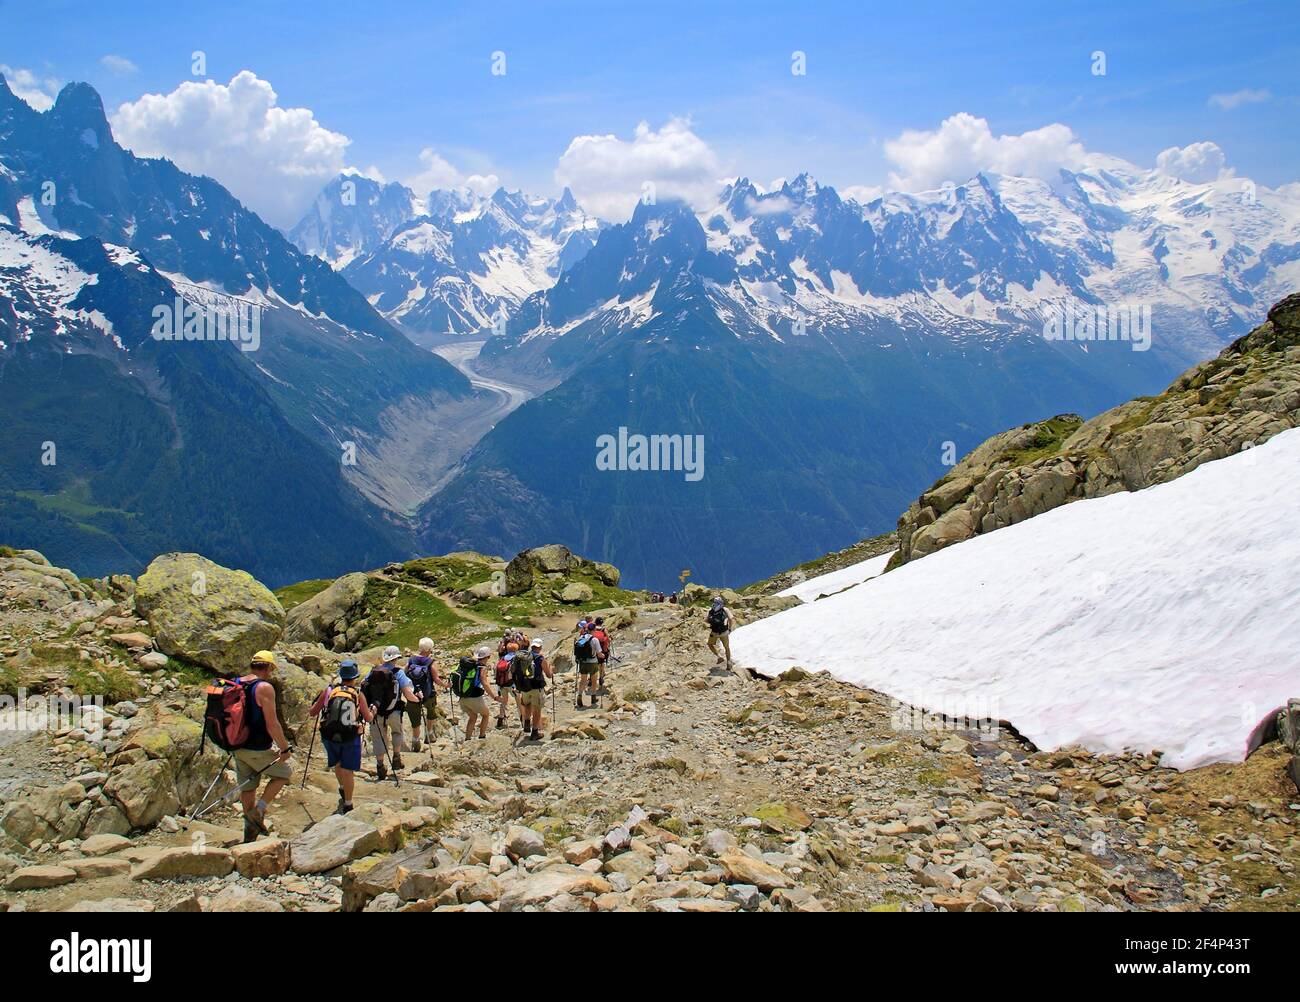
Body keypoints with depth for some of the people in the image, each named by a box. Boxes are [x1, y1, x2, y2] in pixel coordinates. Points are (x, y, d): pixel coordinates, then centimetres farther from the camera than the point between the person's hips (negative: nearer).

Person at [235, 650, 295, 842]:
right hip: (258, 750, -7)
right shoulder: (264, 687, -18)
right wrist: (285, 748, -11)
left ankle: (250, 831, 25)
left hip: (238, 747, 7)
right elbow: (272, 724, -21)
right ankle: (259, 810, 6)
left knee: (247, 787, 18)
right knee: (285, 770, 15)